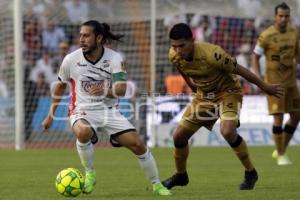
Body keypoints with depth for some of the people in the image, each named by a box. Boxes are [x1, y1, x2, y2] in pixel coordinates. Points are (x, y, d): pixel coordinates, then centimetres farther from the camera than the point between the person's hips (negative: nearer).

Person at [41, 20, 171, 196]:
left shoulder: (114, 58, -11)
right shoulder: (71, 60, -8)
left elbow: (122, 89, -22)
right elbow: (61, 86, 9)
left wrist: (106, 91, -44)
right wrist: (51, 115, 14)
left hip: (109, 110, 1)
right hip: (82, 111, -1)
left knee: (138, 144, -10)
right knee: (83, 133, -37)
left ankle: (157, 184, 13)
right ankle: (90, 174, -11)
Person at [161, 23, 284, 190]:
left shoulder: (211, 54, -34)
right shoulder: (174, 56, -15)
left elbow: (240, 70, -22)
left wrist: (266, 87, -13)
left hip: (227, 92, -6)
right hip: (204, 95, 6)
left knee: (227, 131, -31)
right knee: (179, 136, 3)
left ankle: (251, 173, -11)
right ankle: (181, 176, 30)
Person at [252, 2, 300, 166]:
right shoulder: (266, 36, -12)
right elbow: (255, 56, -7)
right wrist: (259, 78, -16)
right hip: (274, 82, -6)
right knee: (278, 117, -8)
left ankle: (280, 150, 23)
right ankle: (281, 156, 4)